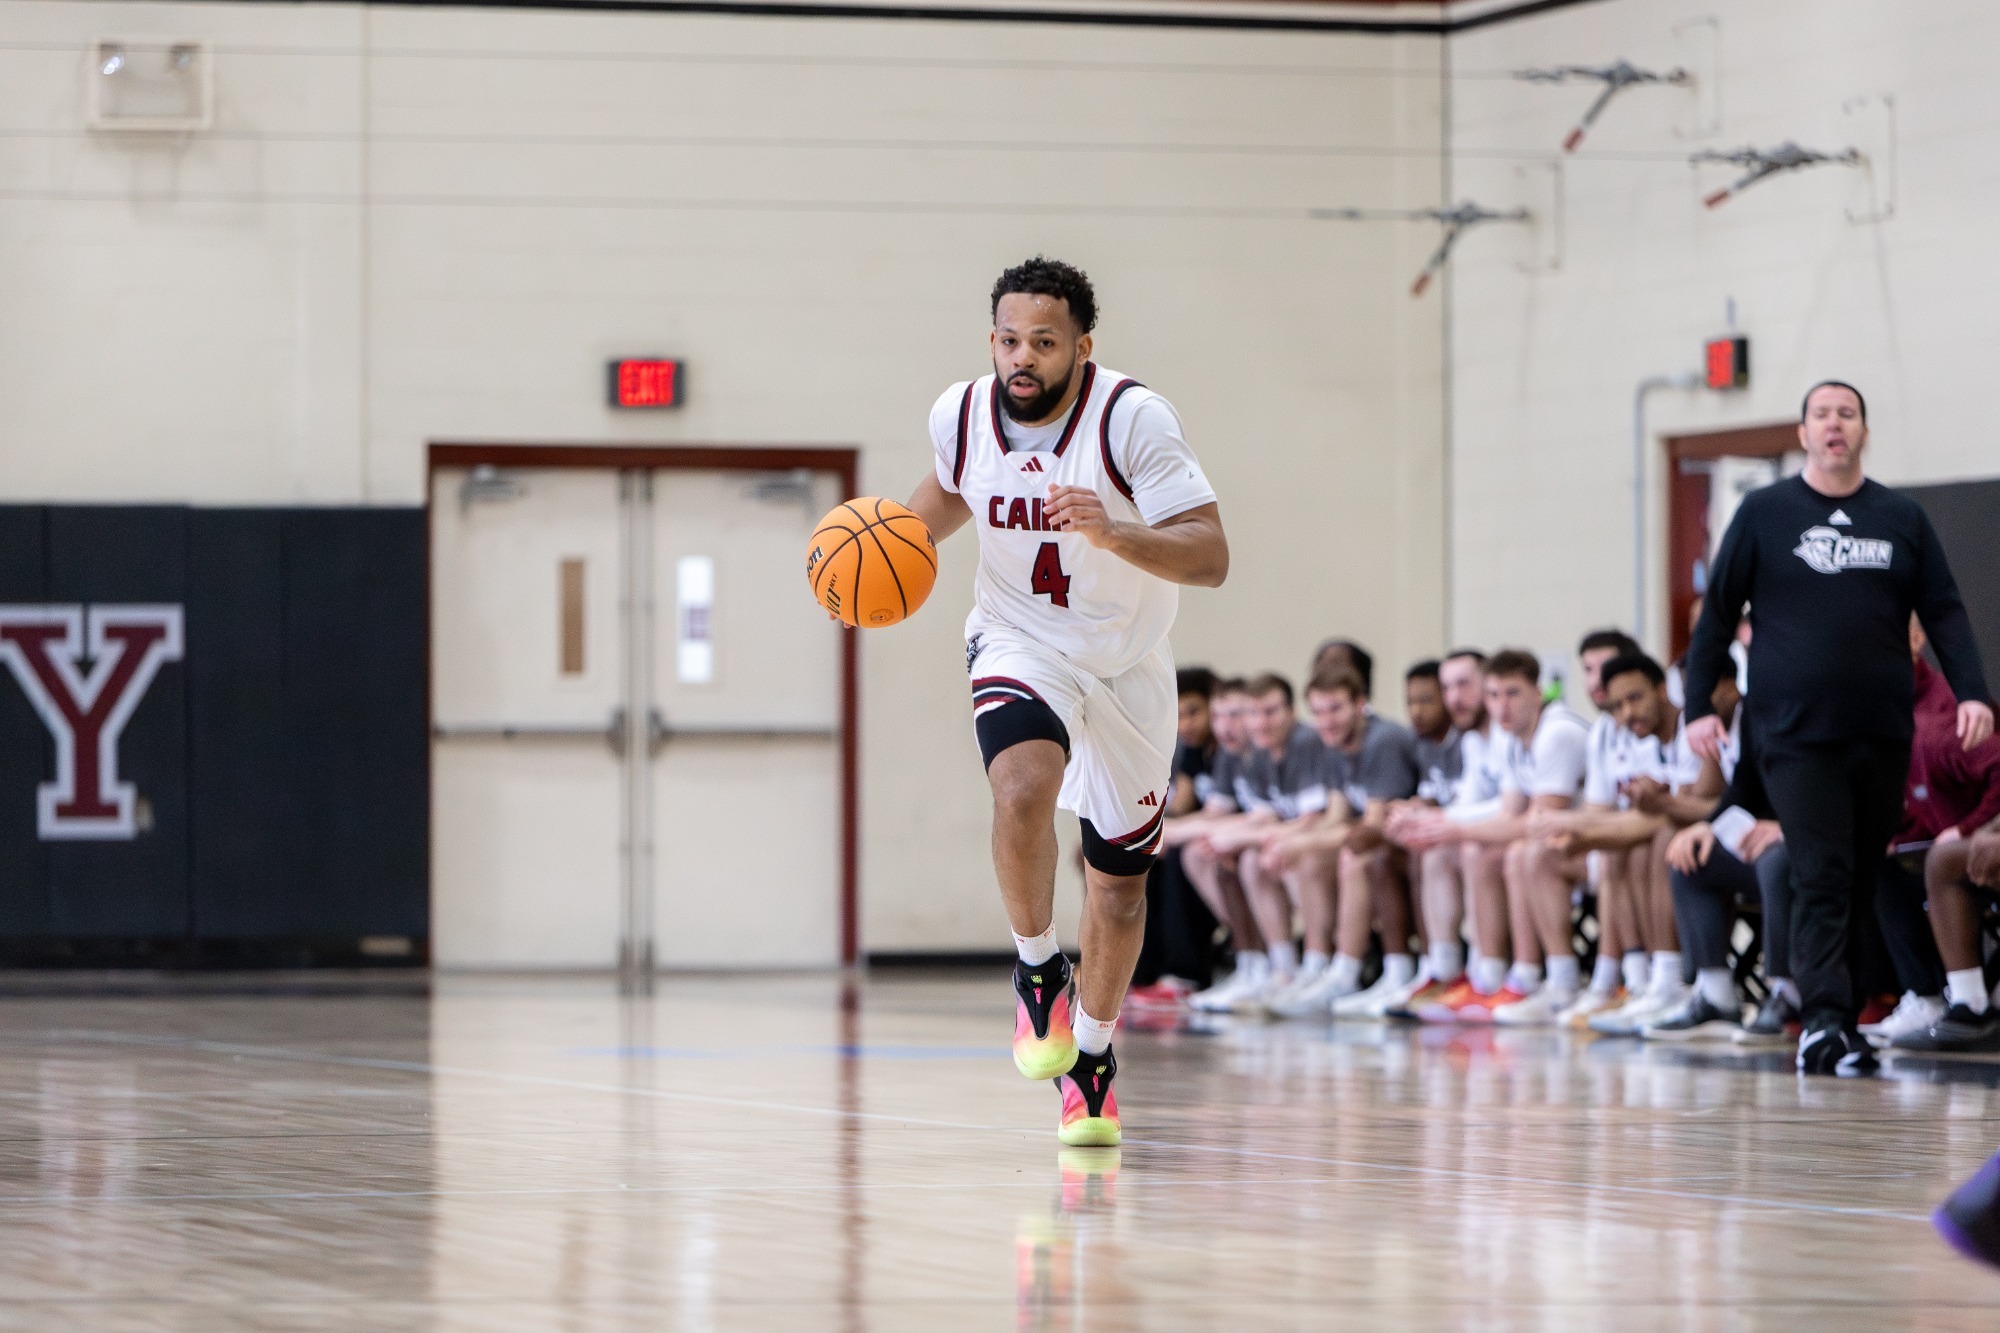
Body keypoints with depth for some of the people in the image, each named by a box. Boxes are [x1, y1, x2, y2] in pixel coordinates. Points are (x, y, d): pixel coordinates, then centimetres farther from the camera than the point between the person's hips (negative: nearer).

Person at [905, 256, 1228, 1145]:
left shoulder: (1134, 420, -24)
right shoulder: (960, 415, -12)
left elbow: (1211, 558, -29)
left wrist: (1114, 535, -44)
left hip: (1128, 663, 0)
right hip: (1020, 647, 0)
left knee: (1120, 874, 11)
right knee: (1022, 790, -32)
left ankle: (1091, 1052, 32)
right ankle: (1037, 972, -10)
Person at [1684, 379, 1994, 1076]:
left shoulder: (1902, 518, 10)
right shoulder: (1764, 513, 5)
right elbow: (1718, 613, 6)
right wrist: (1698, 706, -1)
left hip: (1882, 734, 3)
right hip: (1796, 732, -3)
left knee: (1862, 883, 6)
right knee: (1821, 879, -13)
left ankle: (1839, 1016, 13)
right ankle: (1825, 1020, -20)